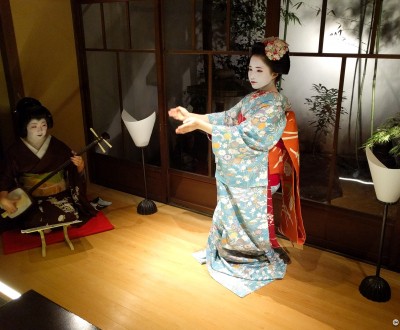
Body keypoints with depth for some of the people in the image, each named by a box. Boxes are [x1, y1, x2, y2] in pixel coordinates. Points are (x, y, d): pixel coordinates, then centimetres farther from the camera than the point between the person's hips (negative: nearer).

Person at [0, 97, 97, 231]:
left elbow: (75, 173, 4)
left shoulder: (57, 146, -1)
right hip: (31, 199, 0)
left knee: (71, 216, -25)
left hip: (60, 194, 1)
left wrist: (80, 165, -20)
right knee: (39, 223, -27)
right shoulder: (15, 151, -2)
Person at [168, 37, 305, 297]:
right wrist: (192, 116, -5)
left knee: (251, 221, 8)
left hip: (256, 178, -8)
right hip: (239, 174, 8)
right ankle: (229, 253, 42)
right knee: (234, 216, 21)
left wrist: (201, 125, -32)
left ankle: (265, 262, 31)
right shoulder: (252, 98, 8)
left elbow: (243, 135, -30)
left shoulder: (276, 105, -22)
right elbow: (227, 118, 6)